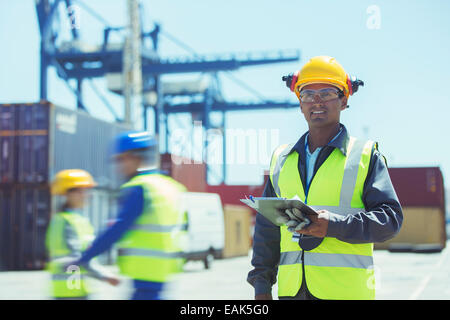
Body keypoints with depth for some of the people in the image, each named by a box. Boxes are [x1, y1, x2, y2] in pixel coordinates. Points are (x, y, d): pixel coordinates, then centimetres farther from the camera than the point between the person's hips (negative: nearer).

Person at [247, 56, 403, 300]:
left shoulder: (366, 156, 6)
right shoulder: (282, 159, 17)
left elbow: (390, 218, -3)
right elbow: (267, 225, 18)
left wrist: (335, 226, -17)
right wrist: (261, 283, 11)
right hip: (292, 289, 3)